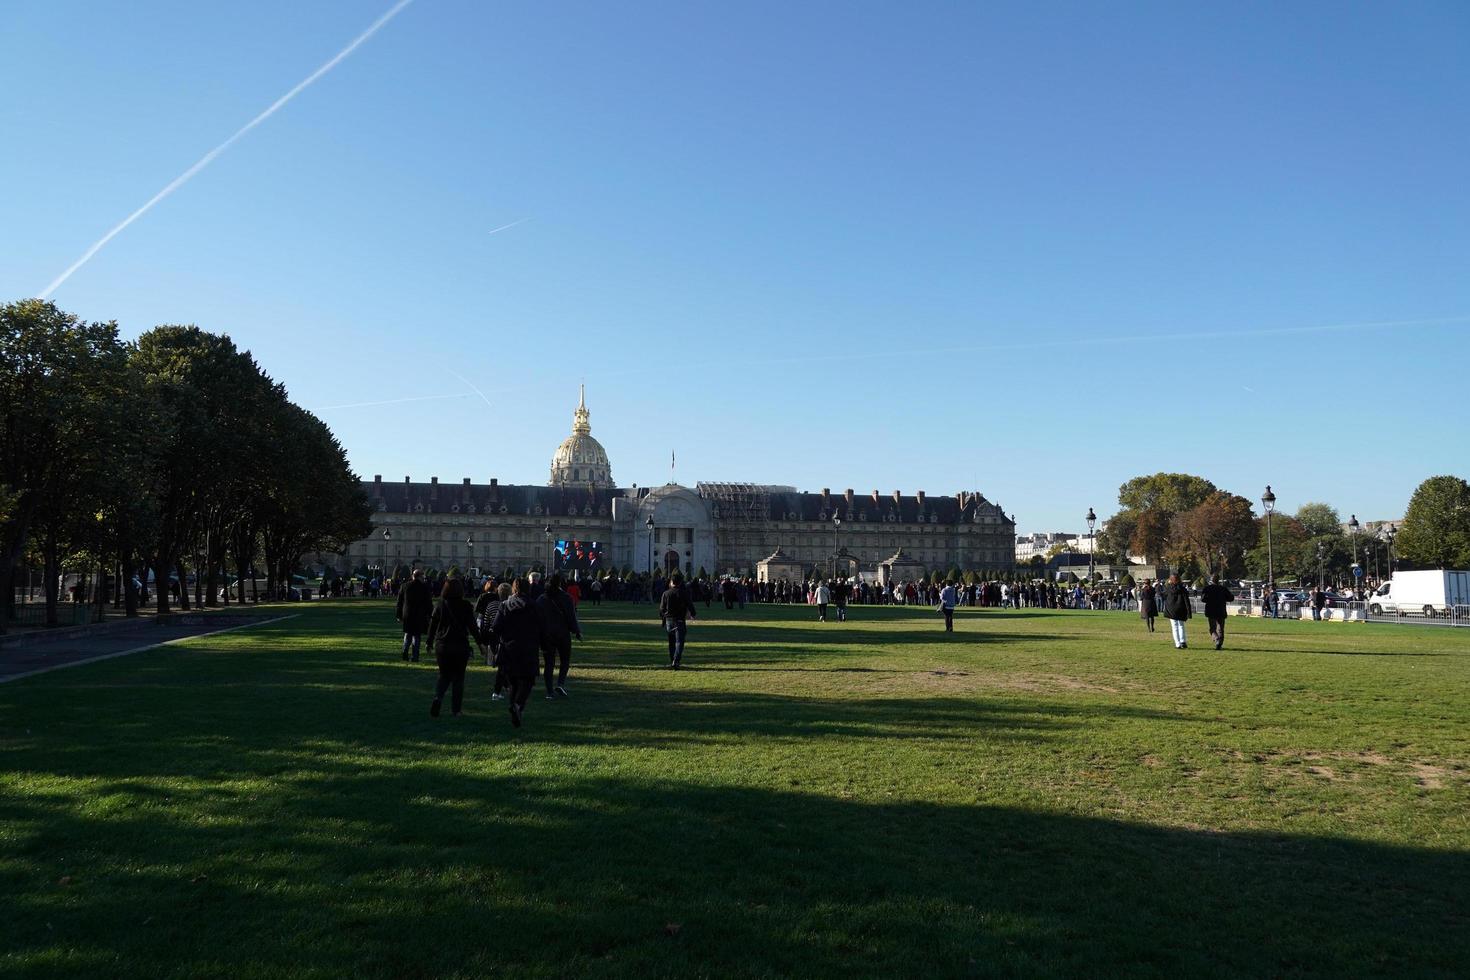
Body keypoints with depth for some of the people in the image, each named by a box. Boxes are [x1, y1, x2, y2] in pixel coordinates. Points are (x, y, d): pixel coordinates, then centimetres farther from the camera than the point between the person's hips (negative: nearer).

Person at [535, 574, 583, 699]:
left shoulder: (541, 599, 2)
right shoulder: (566, 598, -7)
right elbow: (571, 618, -7)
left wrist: (539, 637, 10)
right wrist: (576, 631, 6)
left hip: (546, 636, 2)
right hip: (563, 635, -2)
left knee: (549, 663, 6)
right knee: (565, 660, 13)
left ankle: (550, 691, 3)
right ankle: (561, 684, -6)